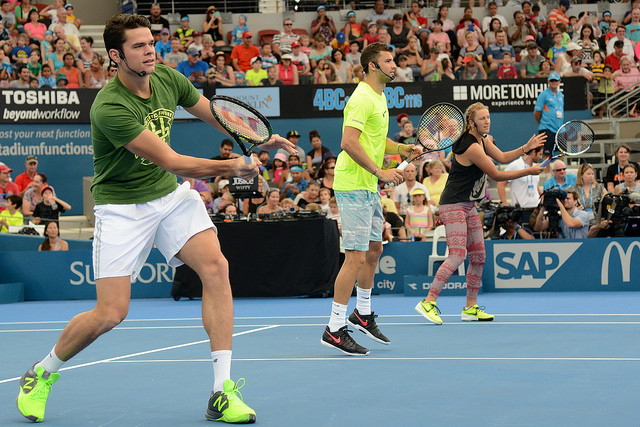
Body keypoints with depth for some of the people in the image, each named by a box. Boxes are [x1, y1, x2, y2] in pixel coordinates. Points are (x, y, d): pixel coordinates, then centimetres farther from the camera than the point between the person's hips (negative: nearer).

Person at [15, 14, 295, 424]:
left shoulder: (168, 79, -4)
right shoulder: (109, 108, -26)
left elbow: (218, 115, 12)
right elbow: (172, 161, -26)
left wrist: (259, 140, -4)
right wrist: (233, 167, -20)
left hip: (171, 195, 6)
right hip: (122, 206, -5)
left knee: (215, 266, -18)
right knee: (111, 313, -9)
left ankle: (223, 392, -16)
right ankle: (42, 374, 21)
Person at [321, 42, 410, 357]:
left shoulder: (379, 98, 17)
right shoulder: (362, 98, -16)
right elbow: (349, 142, -26)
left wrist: (403, 148, 11)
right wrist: (380, 172, -24)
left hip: (369, 188, 10)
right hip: (353, 186, -10)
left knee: (374, 249, 18)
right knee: (356, 257, -12)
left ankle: (363, 314, 34)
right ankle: (334, 329, -8)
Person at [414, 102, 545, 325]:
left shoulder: (483, 139, 9)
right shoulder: (472, 147, -21)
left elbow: (502, 157, 16)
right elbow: (497, 175, -16)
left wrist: (526, 147, 2)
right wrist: (529, 171, -9)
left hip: (468, 206, 10)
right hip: (453, 205, -10)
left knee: (478, 256, 8)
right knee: (457, 255, -19)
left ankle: (471, 307, 14)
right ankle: (428, 303, -18)